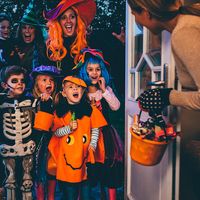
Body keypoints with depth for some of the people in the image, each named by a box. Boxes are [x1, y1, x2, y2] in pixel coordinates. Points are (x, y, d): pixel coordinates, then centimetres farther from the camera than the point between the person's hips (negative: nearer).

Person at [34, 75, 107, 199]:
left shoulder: (90, 109, 0)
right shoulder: (60, 111, 0)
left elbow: (95, 130, 3)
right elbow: (56, 132, 2)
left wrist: (93, 145, -7)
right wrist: (68, 128, -14)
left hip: (85, 154, 0)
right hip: (67, 156, 0)